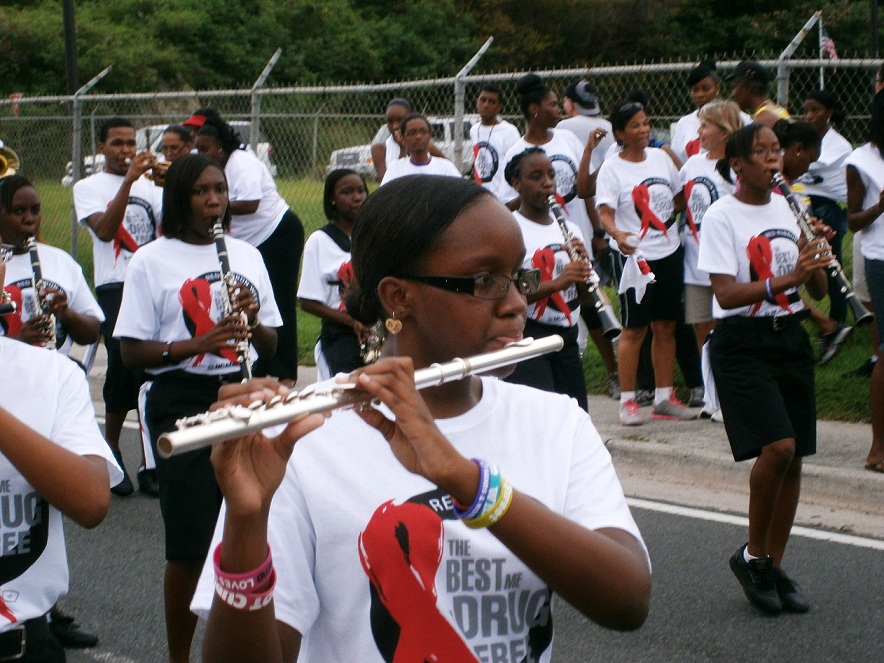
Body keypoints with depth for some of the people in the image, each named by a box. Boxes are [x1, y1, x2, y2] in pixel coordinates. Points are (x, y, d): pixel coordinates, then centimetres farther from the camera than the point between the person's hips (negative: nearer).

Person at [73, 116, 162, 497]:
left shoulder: (149, 186, 19)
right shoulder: (88, 187, 8)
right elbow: (105, 229, -11)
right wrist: (129, 179, -16)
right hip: (117, 288, -3)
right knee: (124, 367, -15)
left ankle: (149, 462, 7)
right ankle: (111, 453, 5)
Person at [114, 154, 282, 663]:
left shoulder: (246, 254, 11)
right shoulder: (152, 261, -2)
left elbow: (272, 345, 13)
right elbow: (132, 352, -6)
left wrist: (253, 321, -9)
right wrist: (198, 344, -20)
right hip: (182, 404, -4)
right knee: (191, 547, -5)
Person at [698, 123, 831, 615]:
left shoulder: (791, 209, 10)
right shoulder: (722, 216, -7)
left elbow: (819, 291, 9)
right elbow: (725, 294, -17)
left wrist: (818, 257, -11)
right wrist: (785, 280, -27)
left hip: (790, 339, 6)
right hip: (742, 344, -6)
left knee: (794, 455, 5)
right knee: (777, 446, -19)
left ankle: (775, 566, 17)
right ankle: (752, 554, 1)